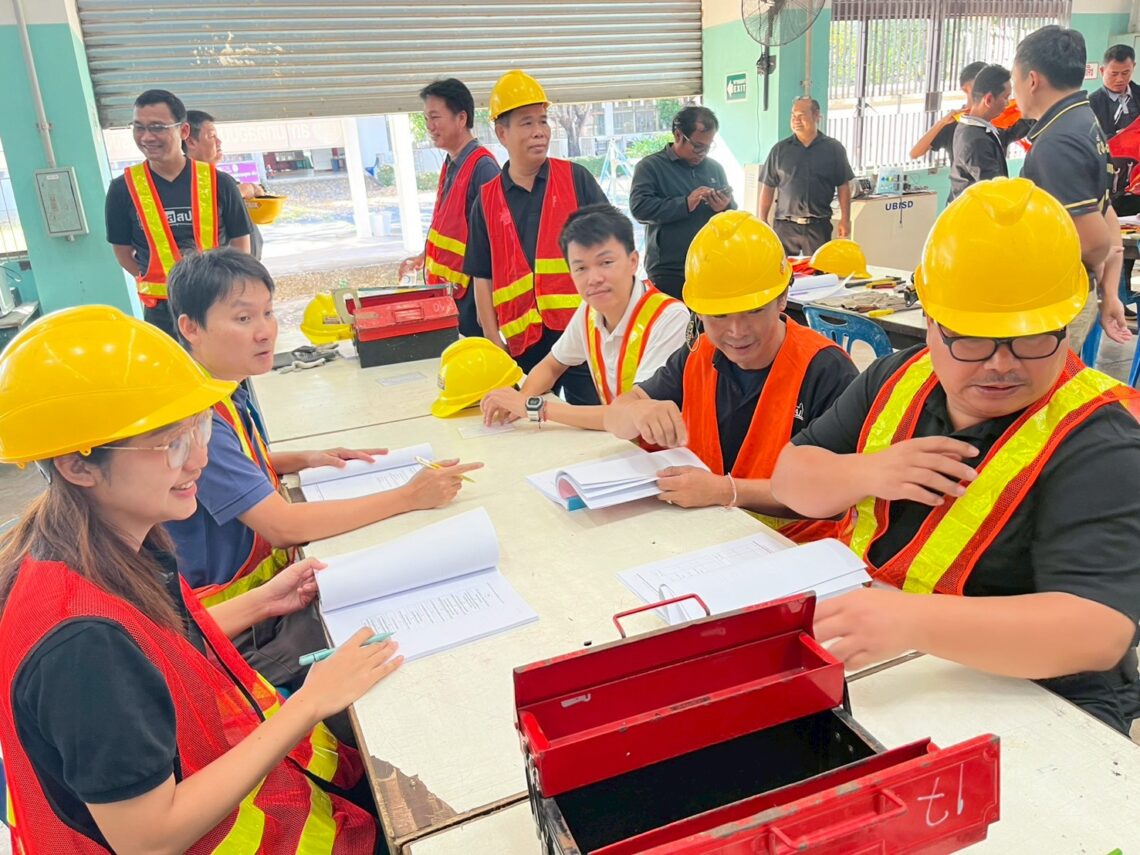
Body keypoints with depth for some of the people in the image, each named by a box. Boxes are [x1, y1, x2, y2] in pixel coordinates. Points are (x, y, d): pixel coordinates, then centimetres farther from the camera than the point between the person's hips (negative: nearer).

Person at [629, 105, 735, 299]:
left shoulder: (715, 168, 13)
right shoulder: (651, 166, -2)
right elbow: (639, 207, -17)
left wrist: (725, 209, -8)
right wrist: (685, 204, -23)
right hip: (667, 271, -5)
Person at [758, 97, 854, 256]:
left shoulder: (834, 148, 4)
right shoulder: (779, 149, 6)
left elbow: (843, 186, 5)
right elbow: (767, 187, 7)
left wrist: (845, 220, -1)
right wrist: (762, 221, 1)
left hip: (819, 225, 0)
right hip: (785, 225, 1)